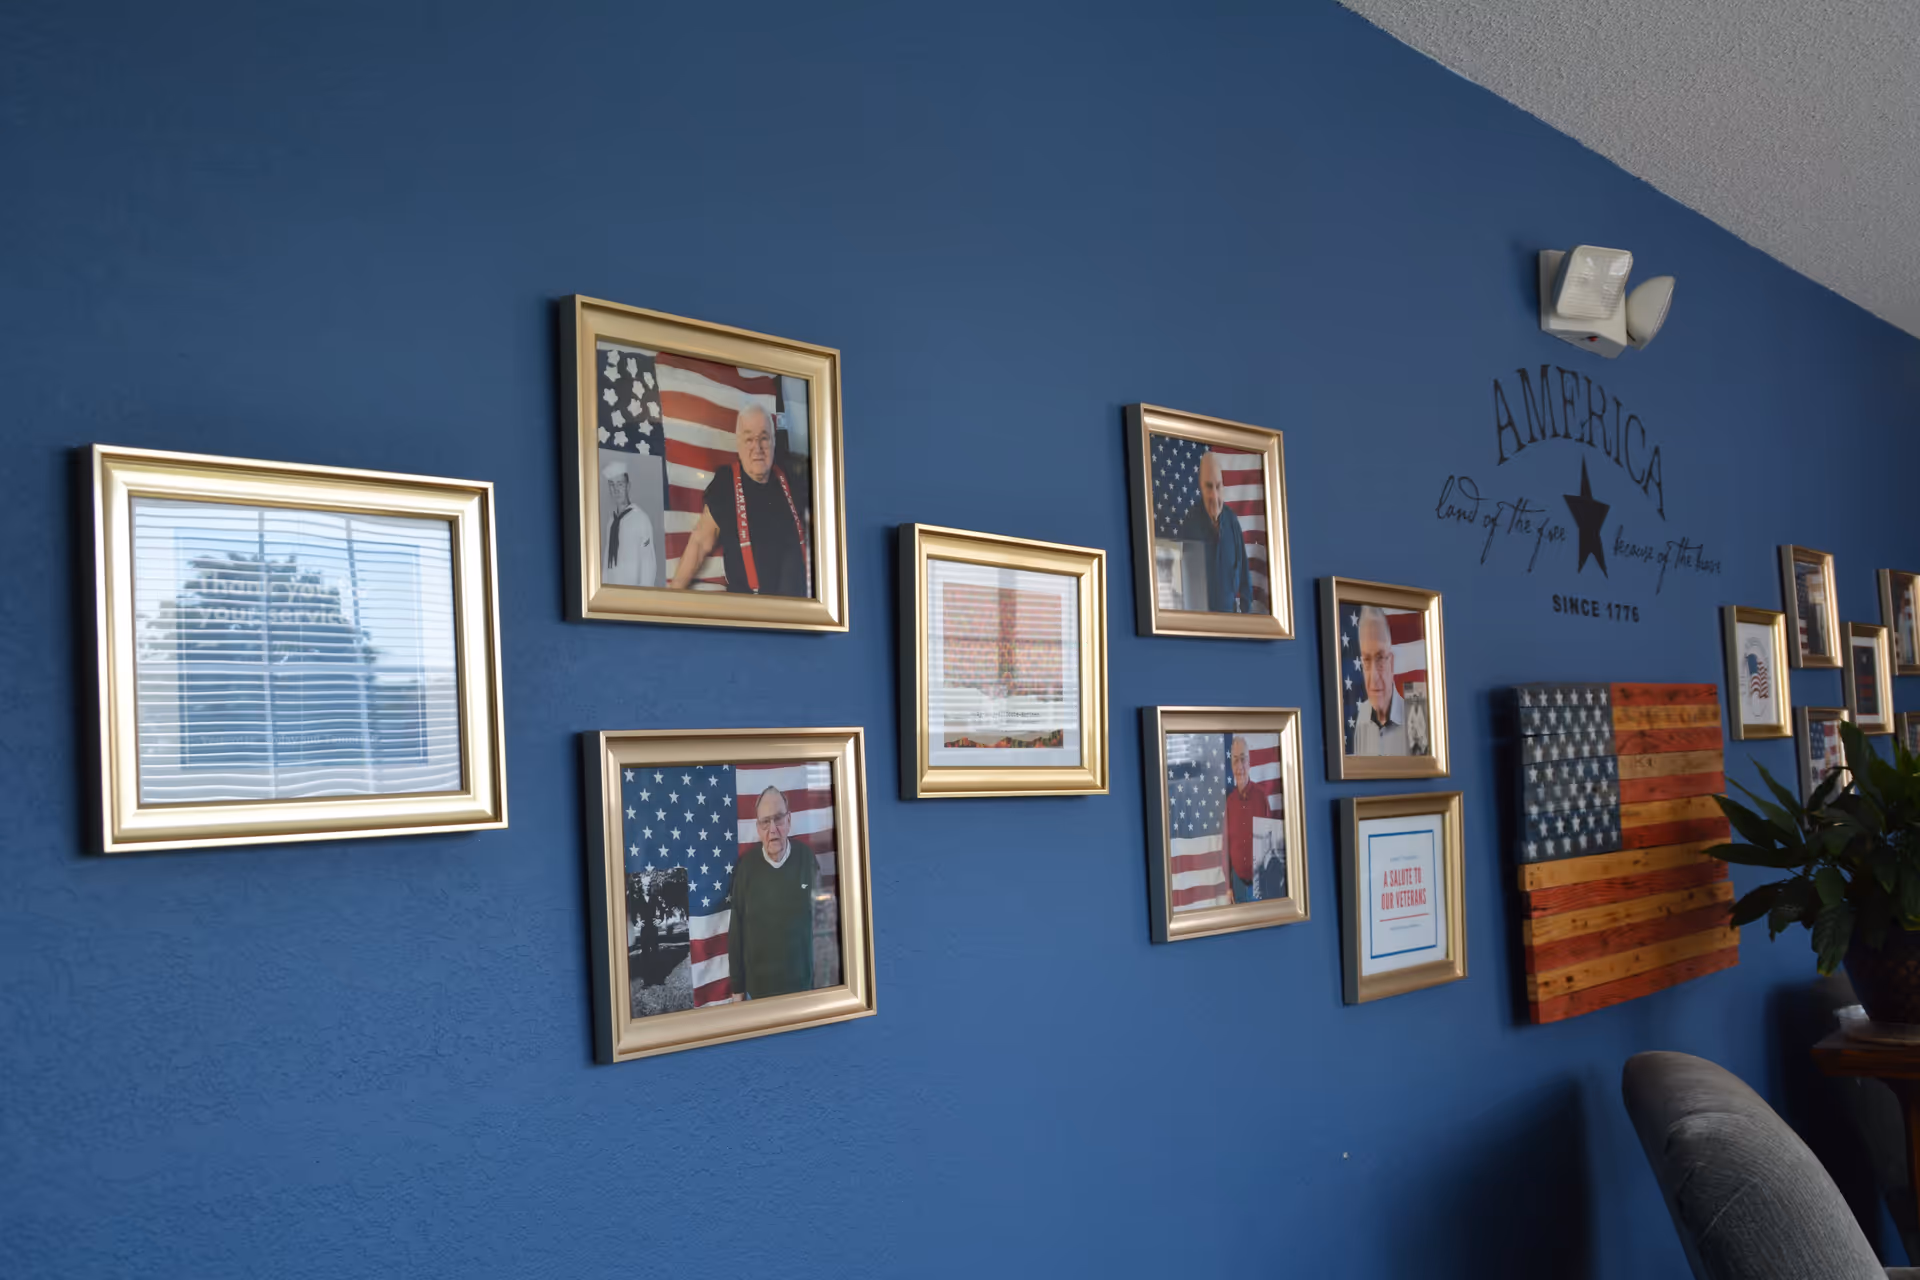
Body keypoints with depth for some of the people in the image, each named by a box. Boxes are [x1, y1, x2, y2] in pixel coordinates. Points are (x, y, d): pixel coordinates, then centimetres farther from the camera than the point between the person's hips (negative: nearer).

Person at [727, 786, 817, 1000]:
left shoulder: (807, 859, -6)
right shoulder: (746, 868, -6)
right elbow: (736, 932, 0)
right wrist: (737, 989, 1)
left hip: (802, 987, 0)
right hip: (757, 990, 0)